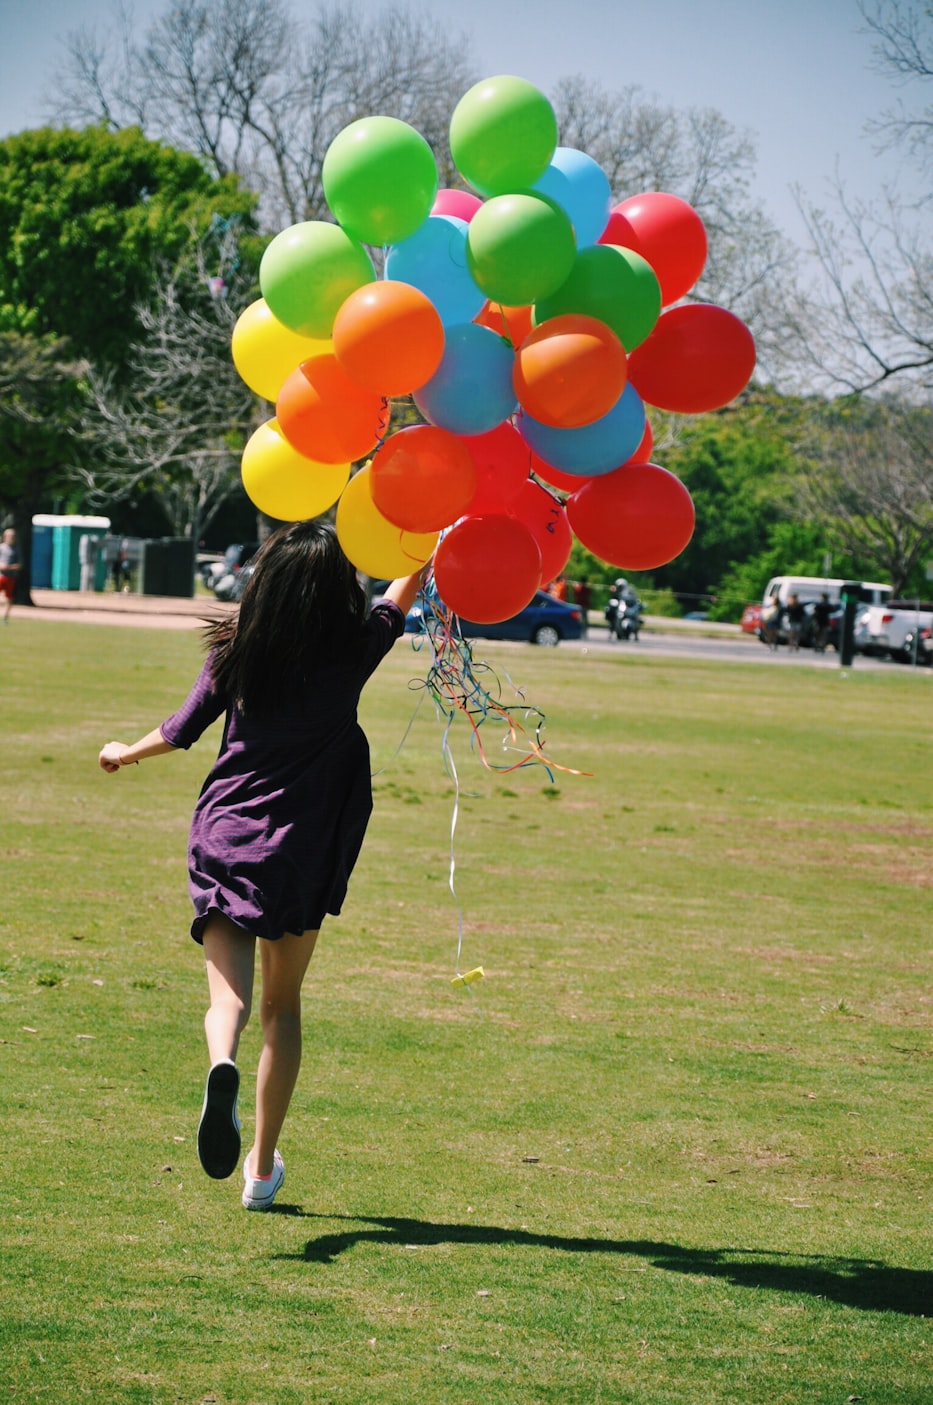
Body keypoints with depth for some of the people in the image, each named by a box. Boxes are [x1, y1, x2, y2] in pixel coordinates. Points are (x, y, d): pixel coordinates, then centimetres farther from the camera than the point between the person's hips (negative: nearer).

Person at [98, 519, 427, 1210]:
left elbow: (181, 731, 7)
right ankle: (263, 1164, 17)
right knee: (284, 1003, 15)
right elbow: (407, 587, 13)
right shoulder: (351, 652, -5)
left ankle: (223, 1063, -40)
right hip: (303, 849, 0)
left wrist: (126, 752, 27)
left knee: (229, 989, -4)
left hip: (224, 837, 0)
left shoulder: (236, 651, -3)